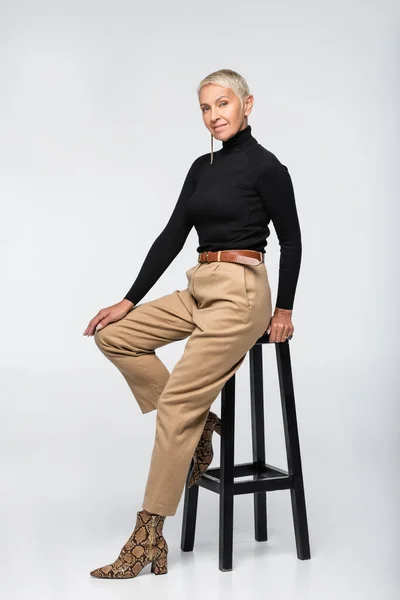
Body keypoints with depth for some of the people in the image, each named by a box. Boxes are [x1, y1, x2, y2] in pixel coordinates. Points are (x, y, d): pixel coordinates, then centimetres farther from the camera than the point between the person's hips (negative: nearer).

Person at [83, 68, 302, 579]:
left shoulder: (265, 166, -9)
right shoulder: (202, 167, 13)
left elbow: (291, 240, -3)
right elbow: (172, 236, 11)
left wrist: (283, 310, 0)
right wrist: (129, 301, 7)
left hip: (241, 293, -9)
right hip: (200, 291, 9)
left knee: (176, 405, -12)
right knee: (115, 335, 2)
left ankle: (148, 539, -3)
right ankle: (198, 422, 8)